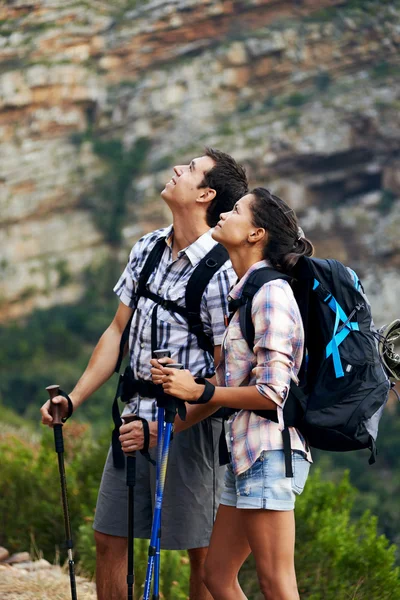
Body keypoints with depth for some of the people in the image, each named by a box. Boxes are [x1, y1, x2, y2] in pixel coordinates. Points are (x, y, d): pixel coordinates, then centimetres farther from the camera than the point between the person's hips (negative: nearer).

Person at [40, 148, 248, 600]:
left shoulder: (221, 273, -16)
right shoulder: (147, 249, 6)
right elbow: (119, 331, 16)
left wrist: (164, 428, -19)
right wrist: (73, 400, 10)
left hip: (190, 422, -7)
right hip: (137, 415, 7)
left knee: (202, 553, 1)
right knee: (108, 538, 10)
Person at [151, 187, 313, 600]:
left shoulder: (271, 294, -13)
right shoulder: (246, 293, 17)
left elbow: (271, 394, -17)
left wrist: (198, 391, -13)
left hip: (269, 452, -10)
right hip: (246, 455, 10)